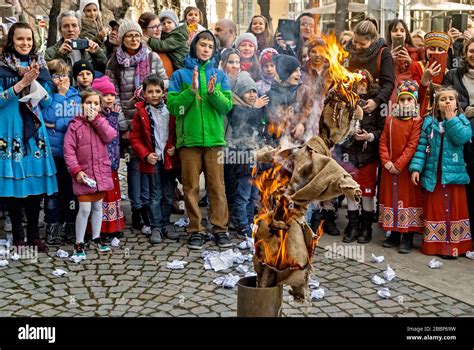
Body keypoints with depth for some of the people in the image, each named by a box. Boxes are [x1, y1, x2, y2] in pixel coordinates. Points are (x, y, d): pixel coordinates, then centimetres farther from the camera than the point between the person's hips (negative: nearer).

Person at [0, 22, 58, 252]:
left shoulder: (39, 66, 11)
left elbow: (47, 102, 8)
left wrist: (34, 81, -8)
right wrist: (22, 82, -17)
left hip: (34, 130, 4)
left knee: (36, 181, 4)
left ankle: (33, 234, 16)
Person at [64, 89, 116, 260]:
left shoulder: (101, 122, 7)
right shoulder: (75, 125, -5)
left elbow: (110, 136, -14)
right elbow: (68, 150, -8)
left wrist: (96, 119, -14)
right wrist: (76, 170, -16)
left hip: (101, 173, 4)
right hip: (84, 174, -4)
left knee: (98, 207, 15)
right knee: (84, 209, -6)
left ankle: (96, 238, 29)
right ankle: (79, 244, 7)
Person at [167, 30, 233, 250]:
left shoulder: (219, 75, 11)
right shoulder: (180, 75, 5)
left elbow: (228, 106, 2)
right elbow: (173, 106, -3)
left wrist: (213, 92, -15)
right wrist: (192, 90, -15)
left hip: (214, 138, 1)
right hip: (188, 138, -1)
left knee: (217, 186, 2)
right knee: (191, 187, 3)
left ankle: (220, 227, 10)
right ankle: (196, 230, 11)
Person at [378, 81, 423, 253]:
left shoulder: (417, 121, -6)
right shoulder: (390, 119, 10)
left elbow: (412, 145, -13)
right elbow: (383, 142, 6)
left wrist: (399, 164, -17)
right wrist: (386, 161, -8)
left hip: (406, 169, -5)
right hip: (389, 169, 5)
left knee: (408, 199, -1)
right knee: (391, 198, 10)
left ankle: (407, 238, 6)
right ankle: (394, 234, 21)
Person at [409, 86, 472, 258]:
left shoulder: (462, 121, 4)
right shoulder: (429, 122, 5)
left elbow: (462, 138, -17)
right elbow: (421, 146, 0)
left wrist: (451, 119, -12)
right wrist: (416, 167, -9)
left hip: (454, 173, 0)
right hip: (433, 175, 1)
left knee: (454, 208, 4)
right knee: (434, 208, 6)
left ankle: (454, 245, 11)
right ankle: (434, 244, 14)